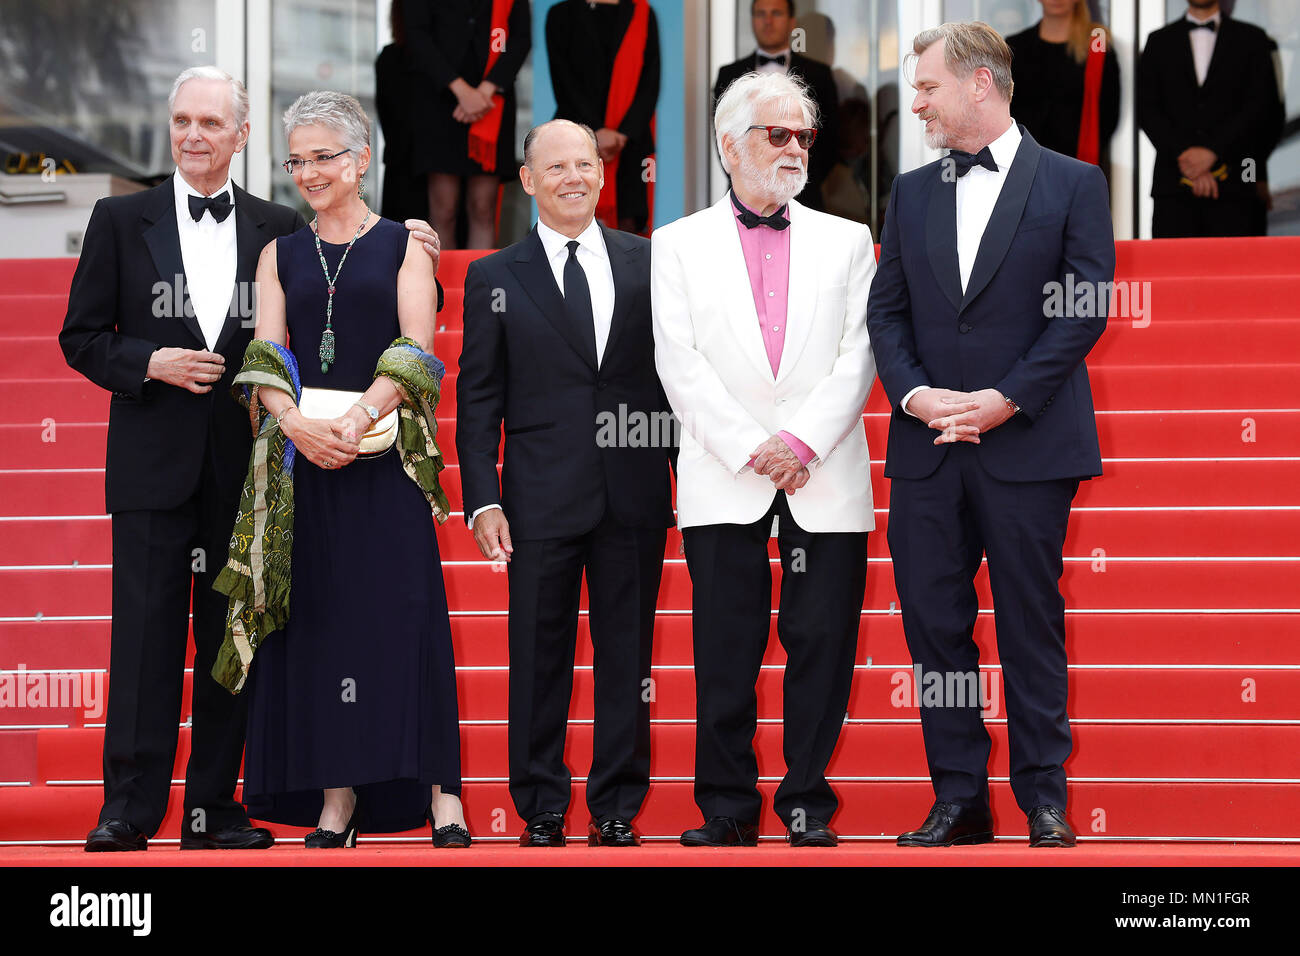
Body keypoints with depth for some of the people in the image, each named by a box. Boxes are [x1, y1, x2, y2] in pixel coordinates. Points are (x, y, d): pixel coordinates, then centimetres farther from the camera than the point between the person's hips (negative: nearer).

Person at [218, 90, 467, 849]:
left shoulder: (403, 246, 7)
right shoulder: (281, 256, 15)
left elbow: (416, 350, -4)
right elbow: (264, 358, 5)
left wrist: (359, 418, -19)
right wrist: (299, 422, -15)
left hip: (385, 453, -3)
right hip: (304, 458, 3)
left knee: (404, 608, -7)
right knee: (318, 615, -1)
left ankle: (439, 792, -6)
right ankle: (337, 795, 1)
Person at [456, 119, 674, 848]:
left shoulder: (649, 263, 8)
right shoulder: (494, 278, 6)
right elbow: (478, 398, 4)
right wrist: (483, 498, -4)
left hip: (634, 495, 1)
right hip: (542, 499, -1)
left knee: (628, 655, 6)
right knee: (539, 659, 2)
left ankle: (618, 808, 15)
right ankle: (542, 810, 12)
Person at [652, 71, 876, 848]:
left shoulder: (847, 241, 14)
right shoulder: (679, 244, 10)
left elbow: (858, 356, 4)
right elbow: (680, 363, 1)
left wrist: (802, 441, -10)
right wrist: (752, 449, -10)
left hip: (826, 479, 1)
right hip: (725, 482, -1)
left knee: (822, 643, -1)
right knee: (726, 650, -2)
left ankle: (809, 804, 7)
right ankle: (729, 807, 6)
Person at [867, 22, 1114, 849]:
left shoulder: (1072, 184, 1)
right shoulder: (912, 192, 14)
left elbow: (1087, 309, -6)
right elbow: (887, 310, 10)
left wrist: (1005, 399, -13)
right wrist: (915, 395, -8)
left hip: (1027, 443, -4)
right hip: (927, 445, 4)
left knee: (1032, 623, 2)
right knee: (933, 620, 4)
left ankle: (1045, 797, 10)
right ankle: (959, 798, 12)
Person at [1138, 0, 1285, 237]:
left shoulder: (1252, 39, 12)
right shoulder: (1159, 42, 16)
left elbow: (1260, 107, 1)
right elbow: (1147, 111, 6)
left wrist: (1212, 150, -11)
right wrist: (1184, 156, -8)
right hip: (1174, 186, 1)